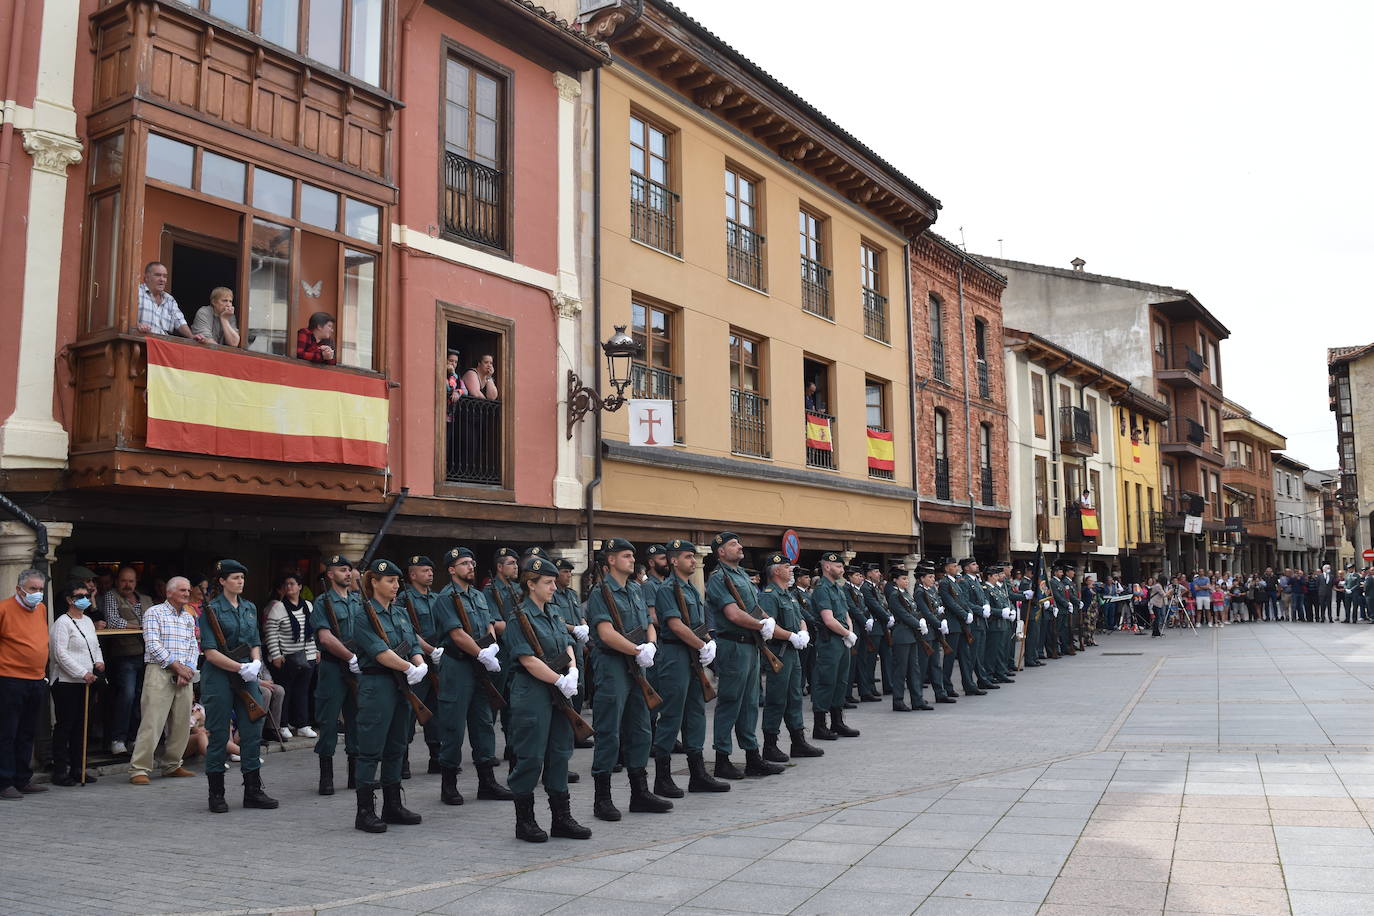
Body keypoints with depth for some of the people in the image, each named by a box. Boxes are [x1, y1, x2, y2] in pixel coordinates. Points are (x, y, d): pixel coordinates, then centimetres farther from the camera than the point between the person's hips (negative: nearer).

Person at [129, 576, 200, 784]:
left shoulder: (189, 618, 18)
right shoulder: (154, 613, -1)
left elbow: (194, 648, 14)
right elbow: (152, 645, -10)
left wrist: (188, 669, -3)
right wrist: (176, 665, -12)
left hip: (184, 675, 6)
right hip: (159, 673, -6)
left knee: (182, 723, 6)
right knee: (152, 722, -9)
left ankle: (172, 765, 17)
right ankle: (139, 769, -5)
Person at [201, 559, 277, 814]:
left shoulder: (250, 608, 12)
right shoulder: (212, 610, -7)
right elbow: (210, 652, -12)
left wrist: (256, 663, -5)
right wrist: (240, 668, -19)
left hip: (247, 676, 6)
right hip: (219, 676, -5)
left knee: (253, 731, 4)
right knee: (219, 734, 2)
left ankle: (253, 791, 13)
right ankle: (216, 794, 13)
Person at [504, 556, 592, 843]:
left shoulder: (553, 615, 15)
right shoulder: (520, 617, -10)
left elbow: (568, 646, 10)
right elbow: (528, 659, -17)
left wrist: (573, 672, -9)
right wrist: (560, 680, -19)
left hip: (558, 693, 8)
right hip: (531, 693, -8)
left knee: (560, 752, 10)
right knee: (530, 756, -2)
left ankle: (562, 818, 19)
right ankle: (524, 821, 11)